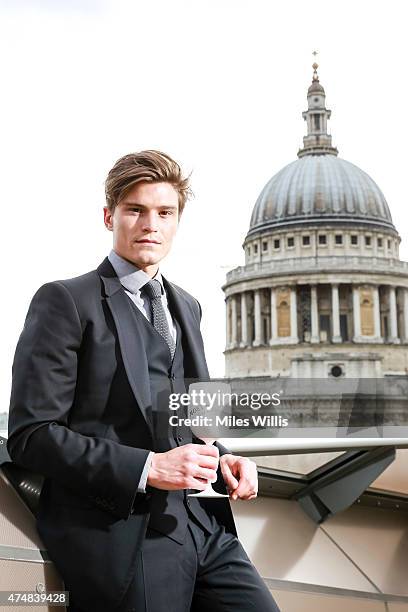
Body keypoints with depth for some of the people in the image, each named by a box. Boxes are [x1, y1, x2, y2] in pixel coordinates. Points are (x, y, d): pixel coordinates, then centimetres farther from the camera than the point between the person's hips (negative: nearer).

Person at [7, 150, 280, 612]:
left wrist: (220, 459, 3)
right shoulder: (66, 301, -6)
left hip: (205, 527, 6)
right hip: (123, 536, -6)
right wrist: (146, 469, -19)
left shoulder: (186, 306, 16)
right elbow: (30, 434, -12)